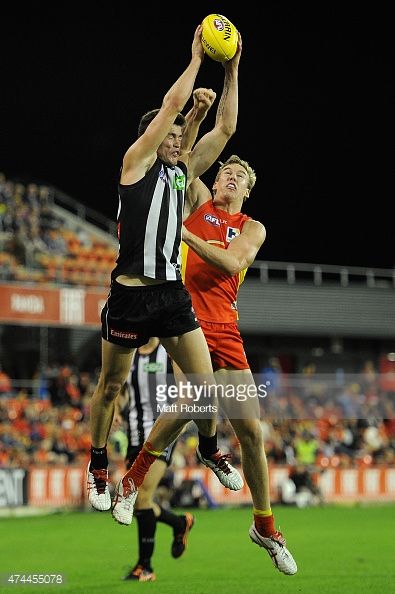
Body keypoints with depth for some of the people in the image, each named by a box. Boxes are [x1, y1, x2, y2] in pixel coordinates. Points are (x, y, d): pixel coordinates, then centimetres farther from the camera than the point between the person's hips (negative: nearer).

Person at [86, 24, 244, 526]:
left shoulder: (183, 172, 14)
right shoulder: (136, 162, -2)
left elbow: (225, 128, 12)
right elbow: (171, 105, -10)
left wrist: (231, 70, 8)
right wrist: (196, 59, -1)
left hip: (172, 293, 5)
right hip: (130, 293, -5)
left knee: (203, 385, -2)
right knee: (112, 385, 9)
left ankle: (210, 448, 24)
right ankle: (98, 467, 25)